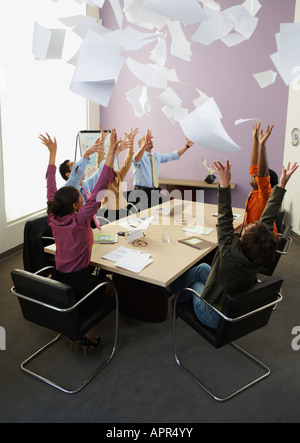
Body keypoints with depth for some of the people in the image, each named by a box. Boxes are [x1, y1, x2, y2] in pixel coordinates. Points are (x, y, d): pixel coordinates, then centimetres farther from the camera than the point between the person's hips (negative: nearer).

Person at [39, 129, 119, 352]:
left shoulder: (53, 218, -8)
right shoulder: (81, 220, -23)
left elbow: (51, 186, 1)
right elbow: (100, 187, -28)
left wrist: (52, 152, 7)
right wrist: (111, 151, -29)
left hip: (57, 277, 7)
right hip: (78, 281, -6)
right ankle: (89, 337, 11)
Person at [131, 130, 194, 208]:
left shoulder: (157, 156, 14)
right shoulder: (138, 157, -7)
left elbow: (173, 155, 15)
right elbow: (136, 159, -32)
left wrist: (187, 146, 3)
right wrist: (145, 144, -47)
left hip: (156, 191, 6)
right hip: (142, 192, -6)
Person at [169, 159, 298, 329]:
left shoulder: (232, 253, -38)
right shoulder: (264, 250, -22)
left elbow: (225, 219, -34)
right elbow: (269, 217, -13)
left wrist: (225, 184, -35)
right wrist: (282, 185, -7)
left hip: (216, 318, -5)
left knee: (194, 284, 20)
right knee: (202, 268, 18)